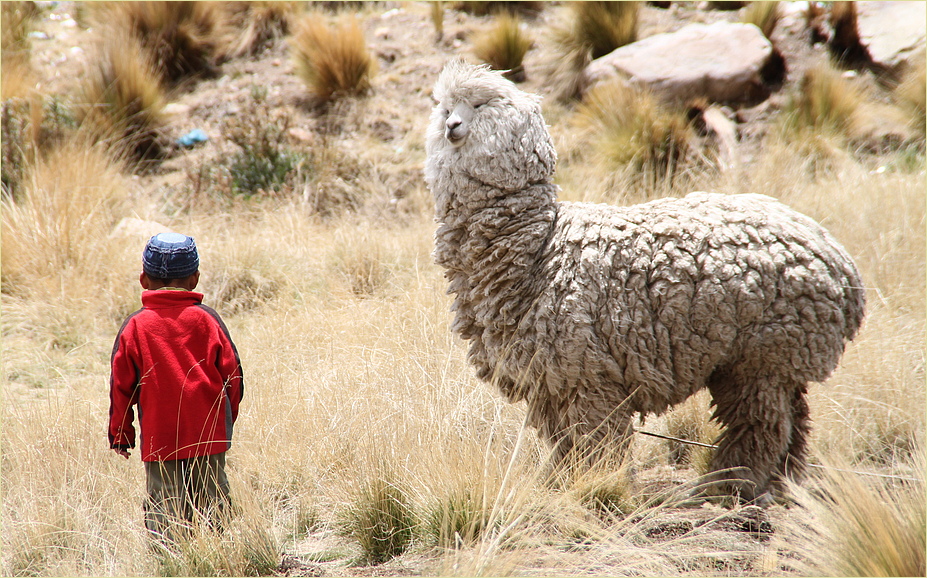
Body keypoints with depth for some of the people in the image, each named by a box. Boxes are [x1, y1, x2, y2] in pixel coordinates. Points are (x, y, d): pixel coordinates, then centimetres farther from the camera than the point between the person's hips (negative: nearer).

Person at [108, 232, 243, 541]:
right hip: (209, 436, 1)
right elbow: (232, 375, 4)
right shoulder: (208, 320, 1)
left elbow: (121, 386, 1)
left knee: (163, 513, 0)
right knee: (211, 506, 10)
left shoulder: (135, 327, -2)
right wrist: (225, 421, 18)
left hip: (158, 440, -1)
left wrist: (120, 434, 11)